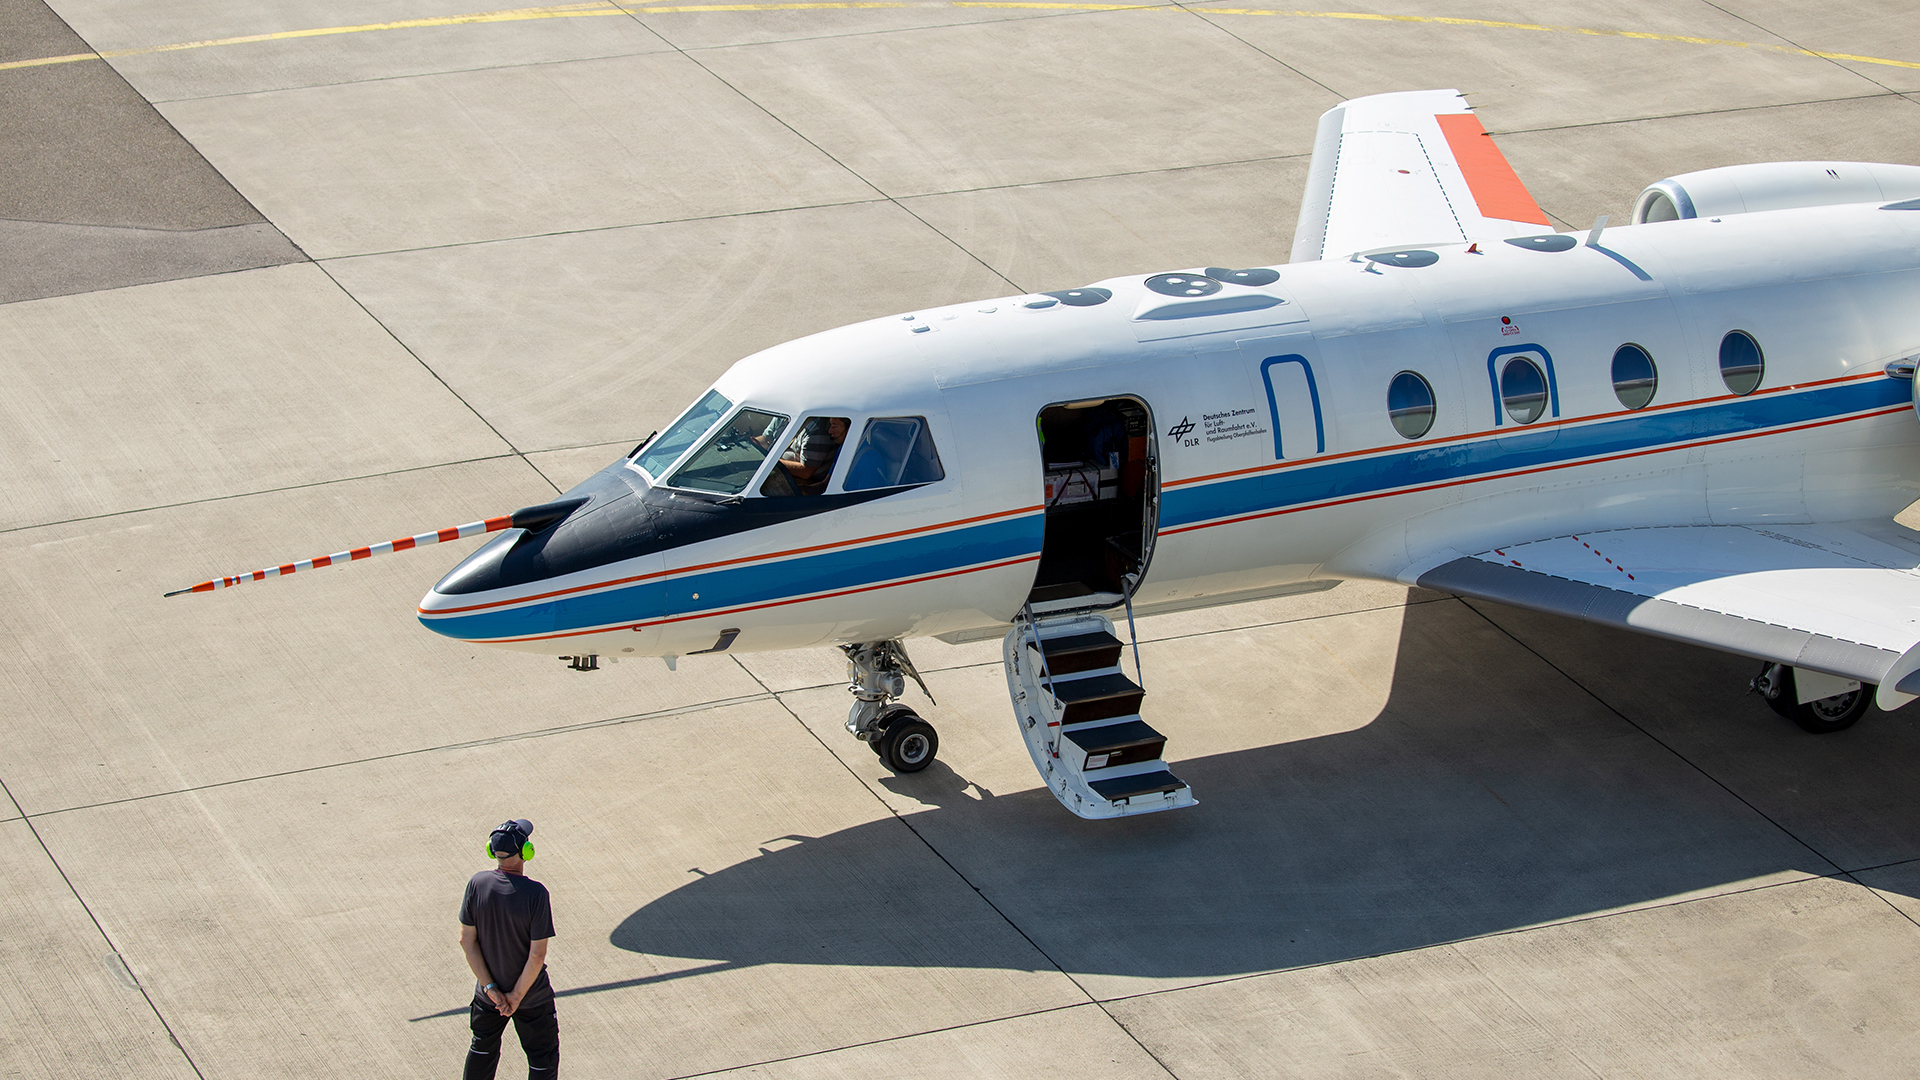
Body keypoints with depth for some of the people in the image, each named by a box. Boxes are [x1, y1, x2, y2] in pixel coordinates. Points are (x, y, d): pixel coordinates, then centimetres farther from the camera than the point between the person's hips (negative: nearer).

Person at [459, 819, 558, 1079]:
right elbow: (537, 954, -24)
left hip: (489, 994, 4)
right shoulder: (535, 893, -26)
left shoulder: (477, 884, -15)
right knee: (543, 1058, 15)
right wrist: (518, 995, -11)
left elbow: (467, 940, -10)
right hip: (532, 997, -4)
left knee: (483, 1048, 26)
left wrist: (490, 987, -8)